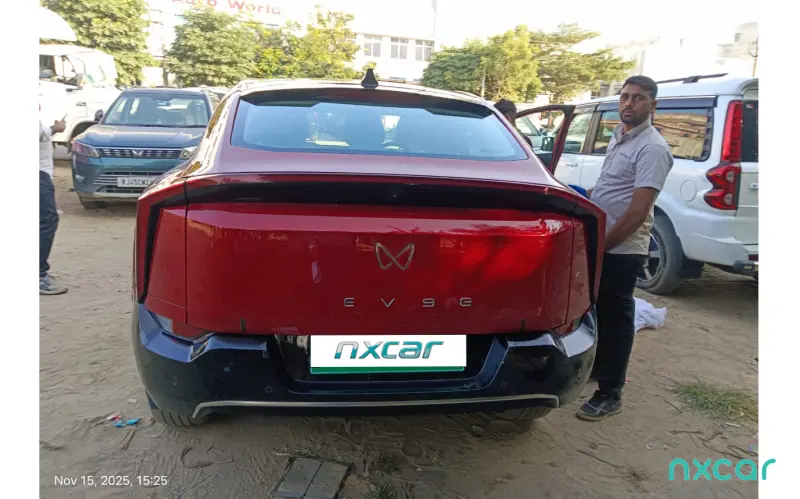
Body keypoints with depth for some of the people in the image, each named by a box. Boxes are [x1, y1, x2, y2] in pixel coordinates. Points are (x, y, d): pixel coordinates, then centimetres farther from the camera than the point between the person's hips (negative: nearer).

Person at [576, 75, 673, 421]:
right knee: (596, 311, 20)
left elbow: (638, 211, -21)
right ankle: (596, 368, 40)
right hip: (600, 243, 8)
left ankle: (610, 395, 14)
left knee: (615, 318, 1)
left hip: (622, 251, -8)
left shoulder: (652, 148, -16)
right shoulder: (619, 136, 11)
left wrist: (601, 245, -18)